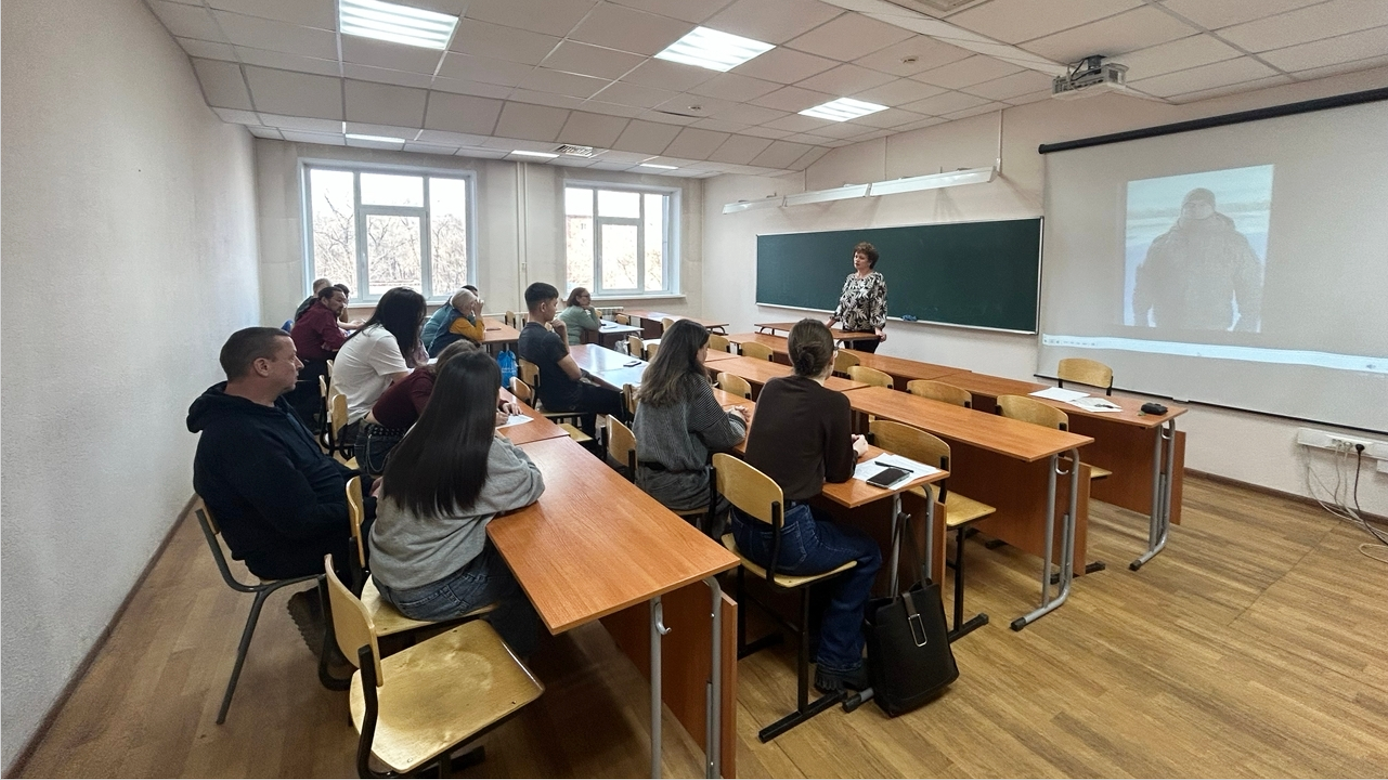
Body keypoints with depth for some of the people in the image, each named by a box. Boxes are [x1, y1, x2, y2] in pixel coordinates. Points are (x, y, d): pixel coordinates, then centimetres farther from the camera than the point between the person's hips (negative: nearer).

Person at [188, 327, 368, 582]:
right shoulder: (242, 437, -29)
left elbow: (315, 463, 14)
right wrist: (373, 506, -21)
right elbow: (304, 522, -29)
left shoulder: (268, 404, 3)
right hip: (289, 547, -9)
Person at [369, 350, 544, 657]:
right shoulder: (484, 453, -24)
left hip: (384, 575, 7)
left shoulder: (417, 435, -5)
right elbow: (534, 486, -8)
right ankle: (512, 654, 32)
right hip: (426, 595, -7)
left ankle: (496, 635, 35)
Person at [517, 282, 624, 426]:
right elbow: (576, 374, -21)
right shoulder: (549, 338, -29)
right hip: (565, 399, -9)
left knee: (593, 390, 35)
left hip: (547, 394, 9)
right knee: (618, 399, 6)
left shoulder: (525, 333, 1)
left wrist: (563, 336, -6)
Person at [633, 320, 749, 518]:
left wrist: (726, 415, 12)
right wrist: (737, 419, 10)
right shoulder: (694, 385, -18)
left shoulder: (653, 378, 4)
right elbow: (725, 438, -10)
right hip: (676, 487, -7)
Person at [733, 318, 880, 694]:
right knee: (867, 554, 19)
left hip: (745, 525, 7)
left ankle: (820, 628, 41)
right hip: (783, 535, -7)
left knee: (828, 521, 31)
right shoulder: (834, 403, -11)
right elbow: (839, 472, 1)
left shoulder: (771, 388, 7)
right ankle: (837, 663, 22)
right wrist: (854, 450, 21)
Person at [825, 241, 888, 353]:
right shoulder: (850, 278, 11)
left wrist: (878, 329, -27)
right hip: (848, 331, 6)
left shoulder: (877, 279, -8)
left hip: (867, 333, -6)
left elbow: (879, 307, -15)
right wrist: (828, 324, 10)